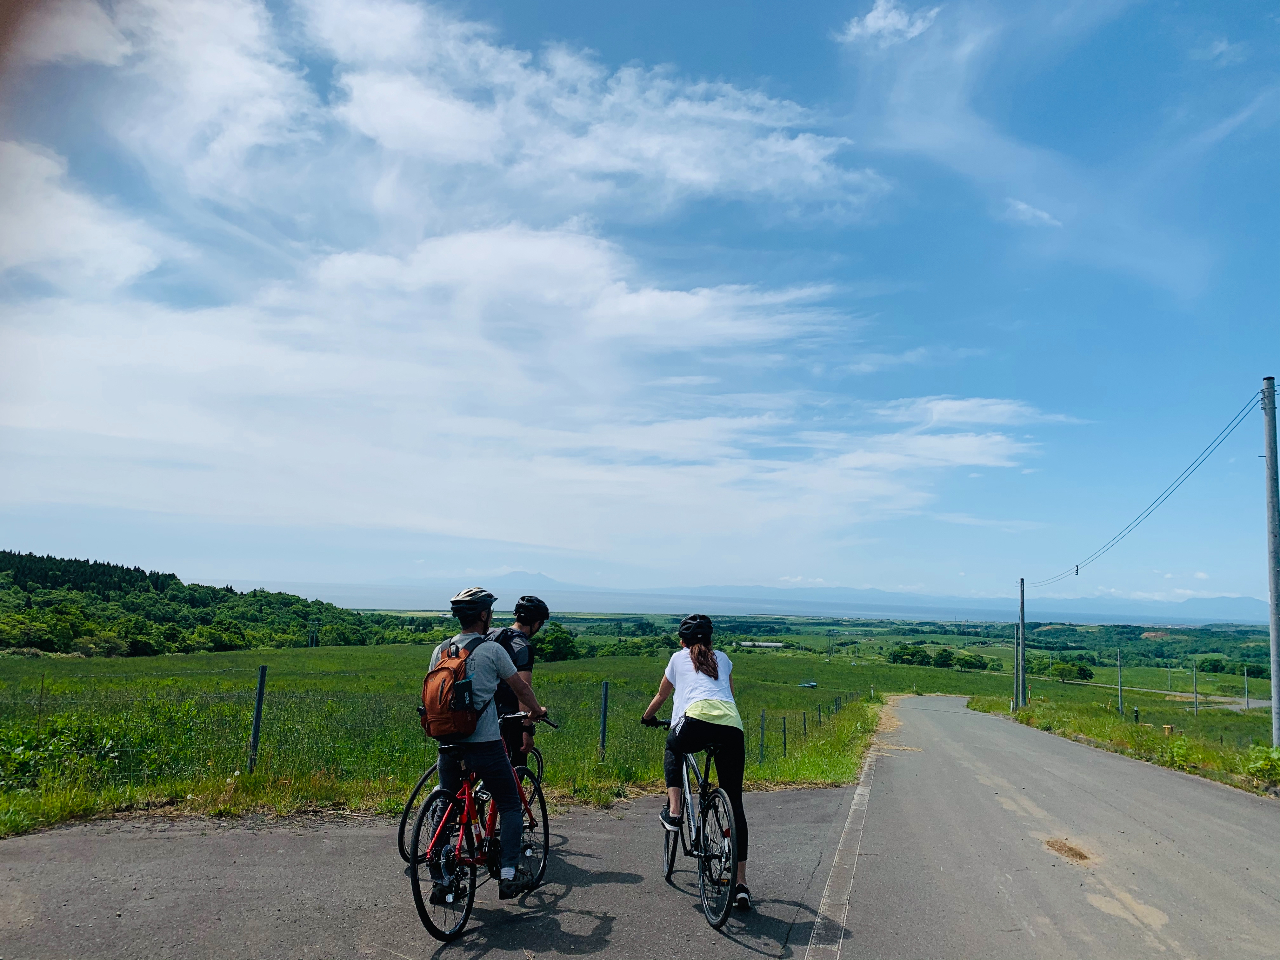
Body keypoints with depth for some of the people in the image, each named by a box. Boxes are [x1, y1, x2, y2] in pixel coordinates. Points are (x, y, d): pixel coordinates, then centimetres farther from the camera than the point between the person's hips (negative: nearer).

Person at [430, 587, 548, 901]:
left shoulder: (440, 651, 6)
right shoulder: (492, 650, -8)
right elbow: (521, 687, 2)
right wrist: (537, 710, 22)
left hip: (448, 743, 5)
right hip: (485, 744, -5)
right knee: (511, 807, 10)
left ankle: (439, 881, 19)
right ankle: (508, 876, 2)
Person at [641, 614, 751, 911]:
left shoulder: (679, 658, 25)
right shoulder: (722, 658, 31)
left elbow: (662, 695, 37)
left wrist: (648, 717, 55)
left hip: (697, 720, -2)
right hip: (732, 727, 3)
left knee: (673, 749, 34)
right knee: (735, 804, 10)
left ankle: (673, 812, 20)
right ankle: (741, 884, 9)